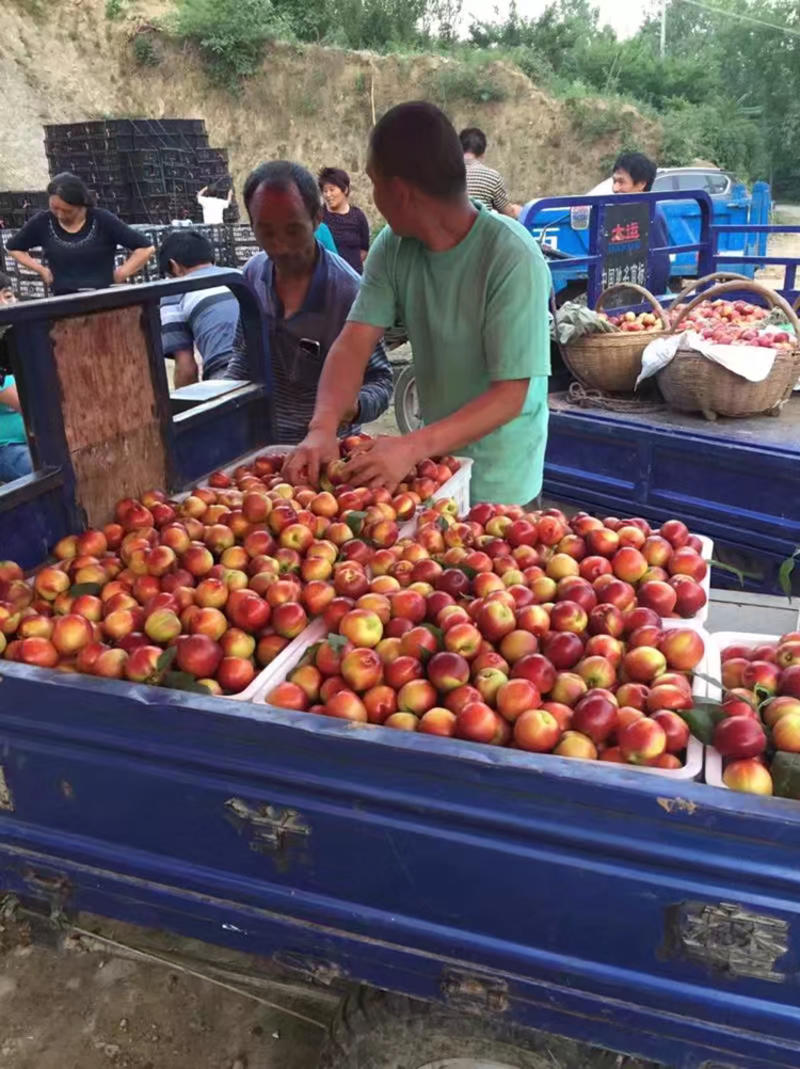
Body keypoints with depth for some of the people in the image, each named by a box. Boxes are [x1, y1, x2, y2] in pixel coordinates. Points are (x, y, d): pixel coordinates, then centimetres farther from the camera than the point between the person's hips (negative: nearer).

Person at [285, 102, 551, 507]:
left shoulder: (512, 260, -24)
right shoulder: (393, 246, -8)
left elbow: (510, 395, -25)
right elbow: (354, 342, -12)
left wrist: (413, 447, -35)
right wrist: (323, 427, -29)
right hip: (434, 458, 5)